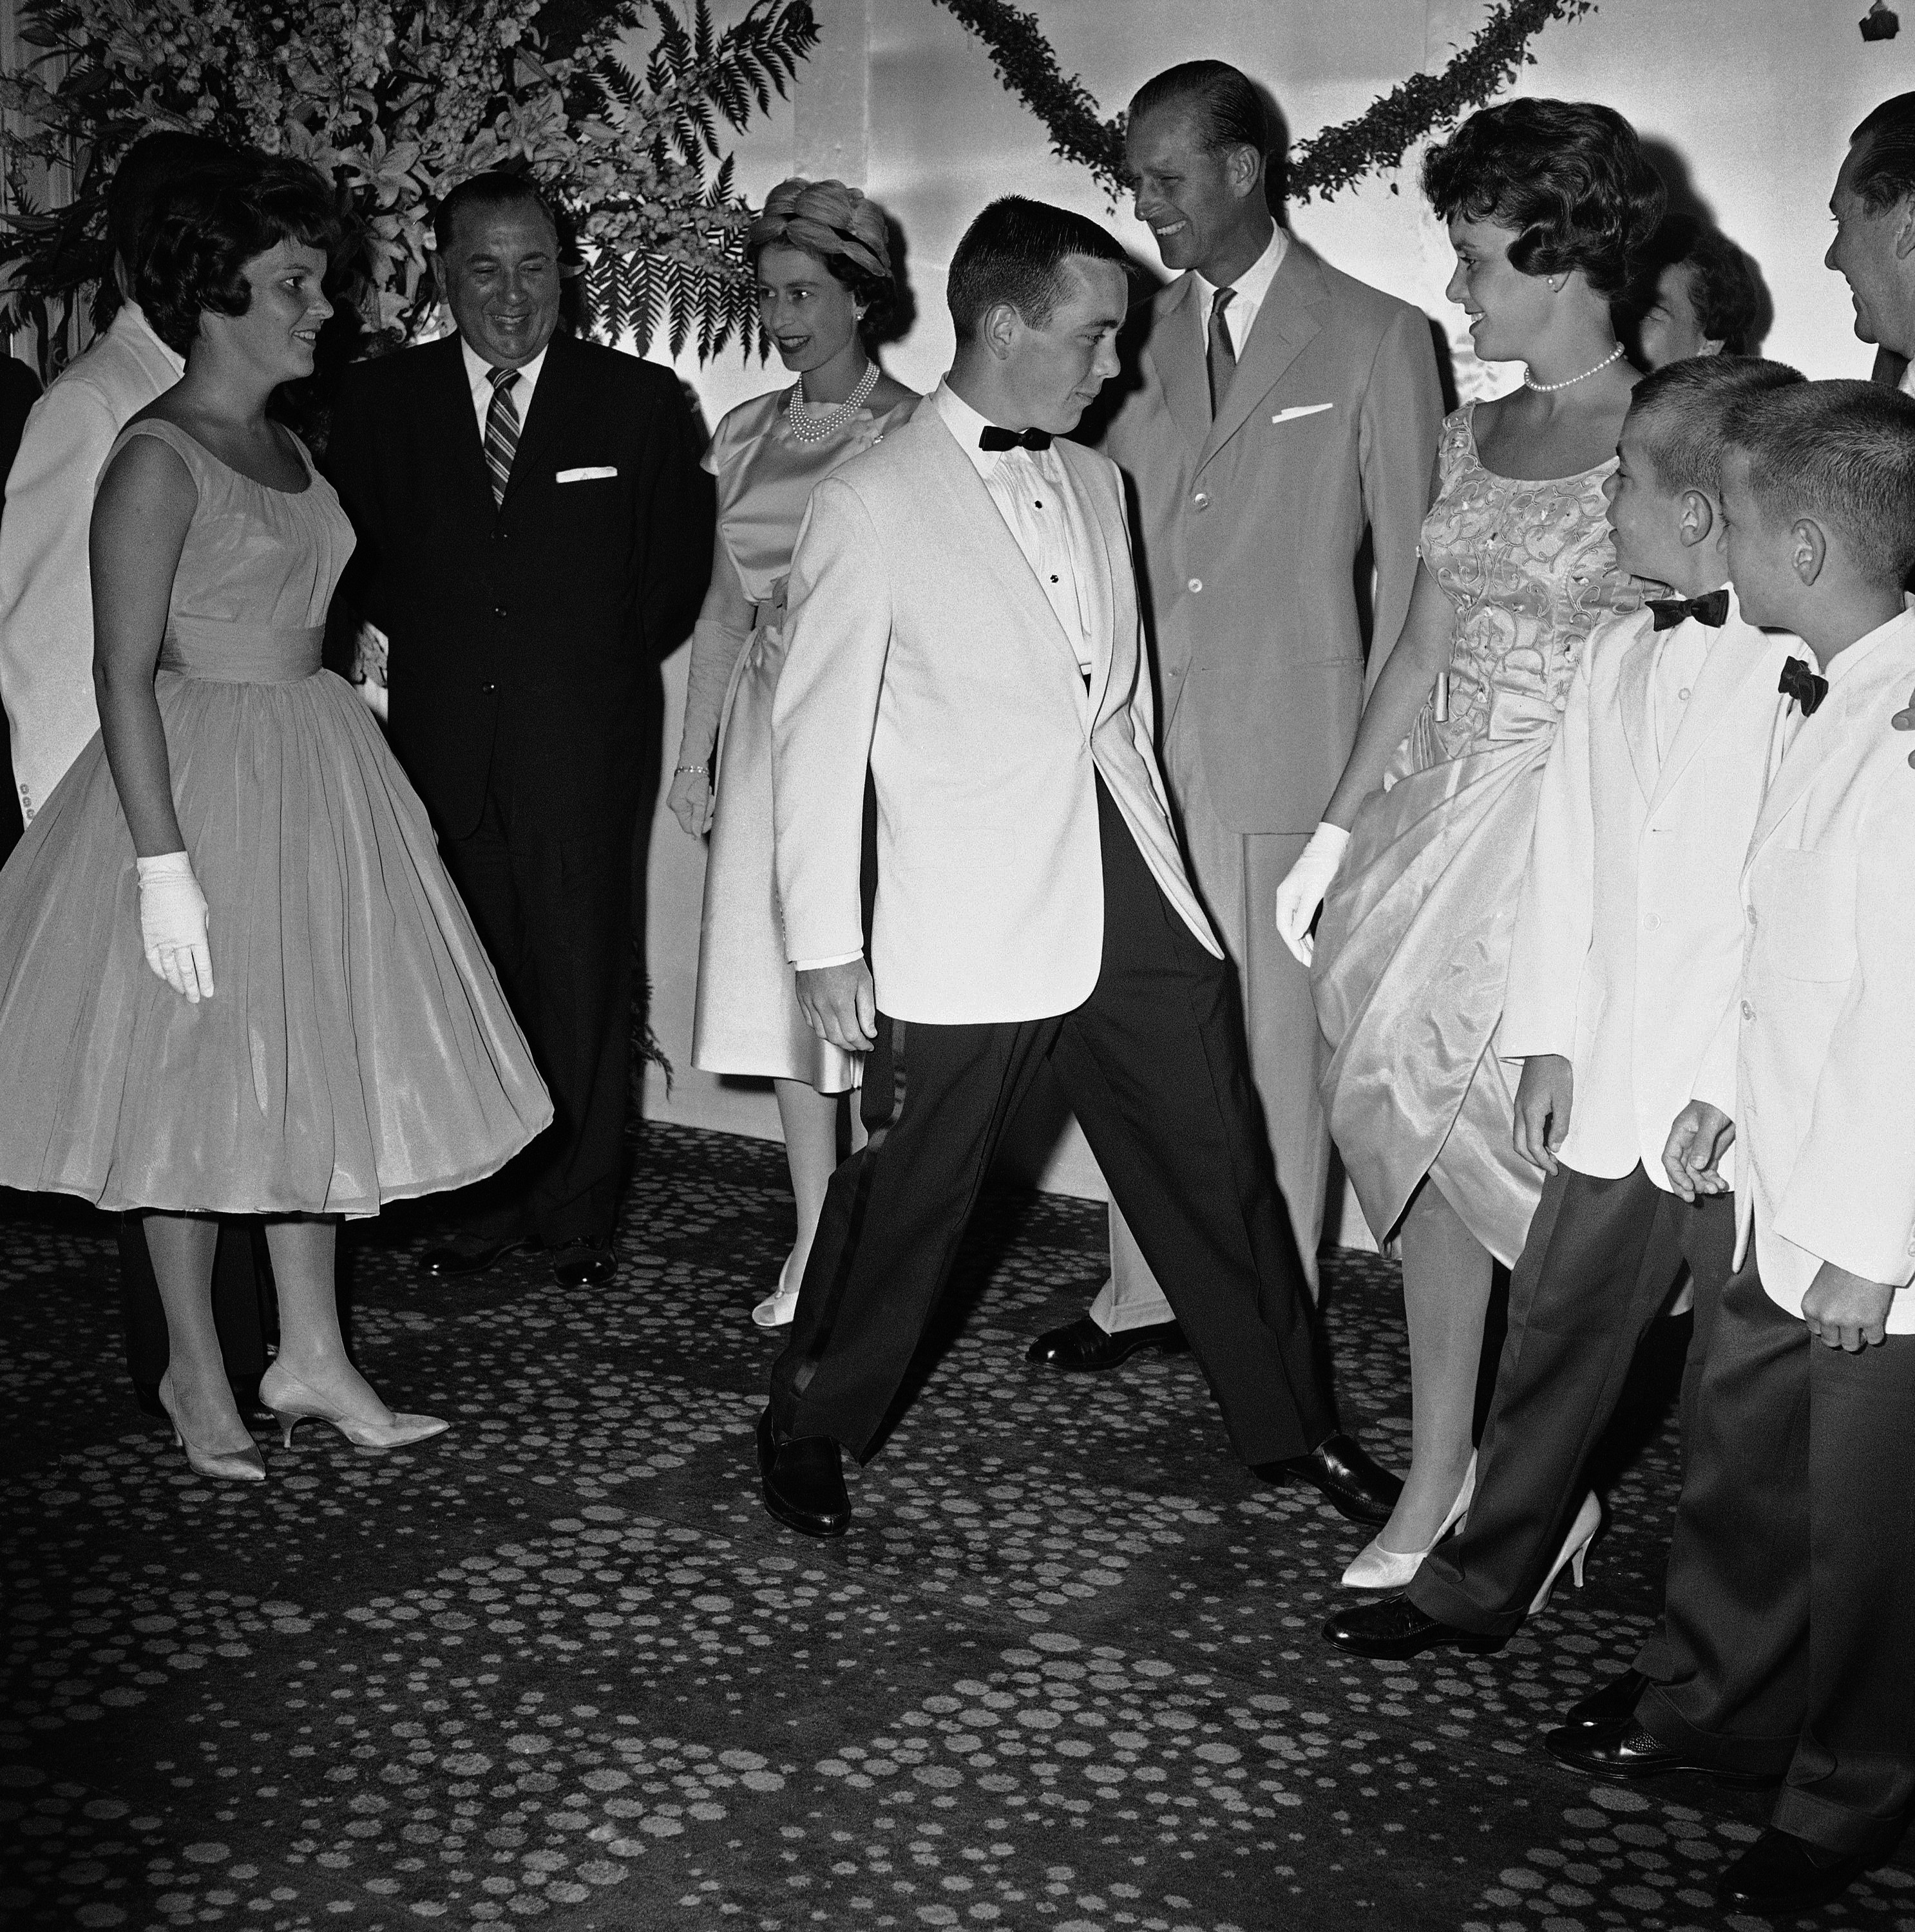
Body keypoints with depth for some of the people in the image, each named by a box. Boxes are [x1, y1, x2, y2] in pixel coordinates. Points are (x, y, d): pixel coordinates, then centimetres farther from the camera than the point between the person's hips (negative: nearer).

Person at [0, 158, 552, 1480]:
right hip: (204, 779, -8)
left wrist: (363, 788, 16)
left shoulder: (288, 447, 10)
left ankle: (312, 1359, 23)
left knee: (316, 1065, 12)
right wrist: (163, 863, -22)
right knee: (199, 1084, 5)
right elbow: (126, 672, -18)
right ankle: (197, 1373, 21)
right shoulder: (157, 458, -14)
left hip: (319, 778, 8)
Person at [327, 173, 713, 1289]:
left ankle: (578, 1216, 13)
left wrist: (600, 663, 9)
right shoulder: (380, 401, 7)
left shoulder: (641, 403, 2)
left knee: (582, 982, 2)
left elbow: (677, 573, 9)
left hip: (581, 746, -1)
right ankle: (482, 1206, 16)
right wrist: (419, 648, 8)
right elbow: (356, 566, 15)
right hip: (437, 745, 2)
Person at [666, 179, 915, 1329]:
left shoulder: (909, 432, -6)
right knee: (778, 980, 7)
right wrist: (695, 752, 13)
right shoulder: (747, 432, 12)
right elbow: (725, 603, 16)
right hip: (767, 727, 6)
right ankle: (816, 1247, 17)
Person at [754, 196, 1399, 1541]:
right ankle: (810, 1430, 28)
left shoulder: (1095, 482, 13)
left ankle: (1294, 1428, 28)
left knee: (1223, 1173, 11)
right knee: (905, 1198, 6)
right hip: (968, 929, -6)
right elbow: (818, 737, -8)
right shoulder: (871, 505, -8)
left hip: (1137, 909, 6)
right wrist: (826, 943, -9)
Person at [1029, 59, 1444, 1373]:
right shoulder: (1144, 338, 12)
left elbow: (1410, 566, 0)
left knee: (1282, 1042, 3)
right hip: (1144, 745, 4)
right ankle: (1149, 1293, 22)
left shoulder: (1375, 340, -1)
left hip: (1292, 752, -4)